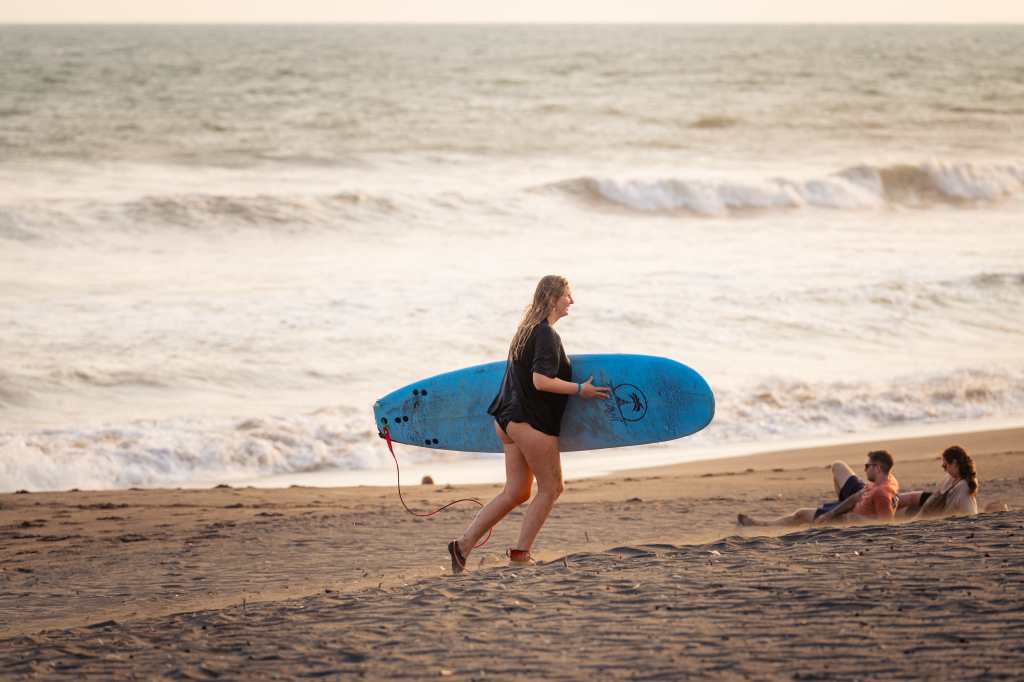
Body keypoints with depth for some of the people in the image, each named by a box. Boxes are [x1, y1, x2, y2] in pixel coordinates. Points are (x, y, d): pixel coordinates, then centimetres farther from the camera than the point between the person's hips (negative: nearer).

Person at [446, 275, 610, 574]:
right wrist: (579, 389, -18)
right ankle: (520, 554, 6)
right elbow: (540, 380, -24)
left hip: (512, 419, 10)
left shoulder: (527, 328, 15)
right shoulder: (547, 335, -16)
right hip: (533, 422, -10)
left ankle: (464, 544, 5)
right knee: (551, 488, 4)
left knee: (516, 492, 11)